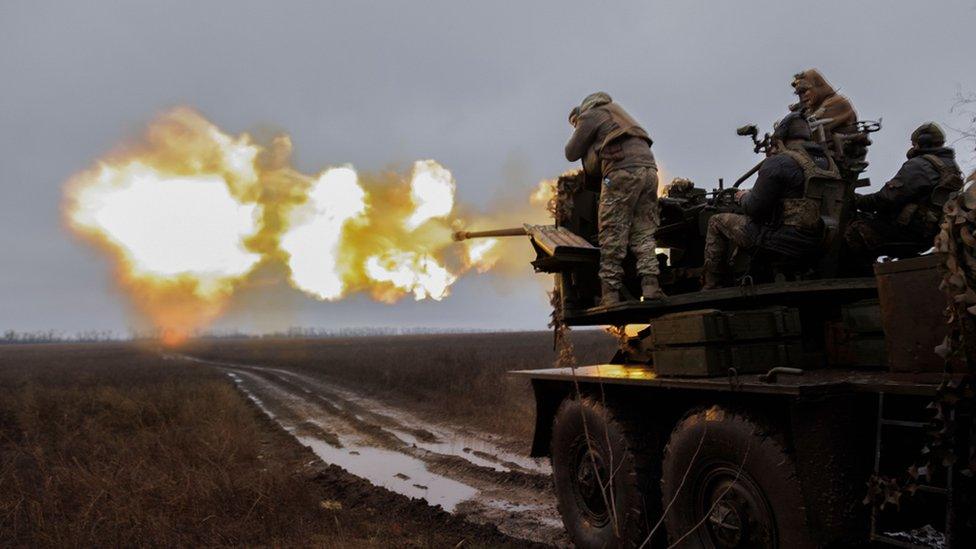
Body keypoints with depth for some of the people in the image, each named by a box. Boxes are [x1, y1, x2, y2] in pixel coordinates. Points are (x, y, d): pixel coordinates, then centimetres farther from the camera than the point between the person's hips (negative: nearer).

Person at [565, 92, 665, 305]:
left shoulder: (590, 115, 13)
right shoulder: (618, 113, 33)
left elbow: (572, 154, 14)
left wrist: (578, 134, 33)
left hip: (623, 172, -6)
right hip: (649, 169, 6)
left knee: (612, 236, -4)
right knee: (644, 233, 9)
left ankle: (610, 293, -7)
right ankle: (650, 285, -3)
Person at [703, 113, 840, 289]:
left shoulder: (778, 163, -13)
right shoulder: (828, 162, 10)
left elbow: (754, 208, -11)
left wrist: (743, 198, 11)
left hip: (784, 240, -8)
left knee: (717, 222, 7)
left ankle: (711, 286, 9)